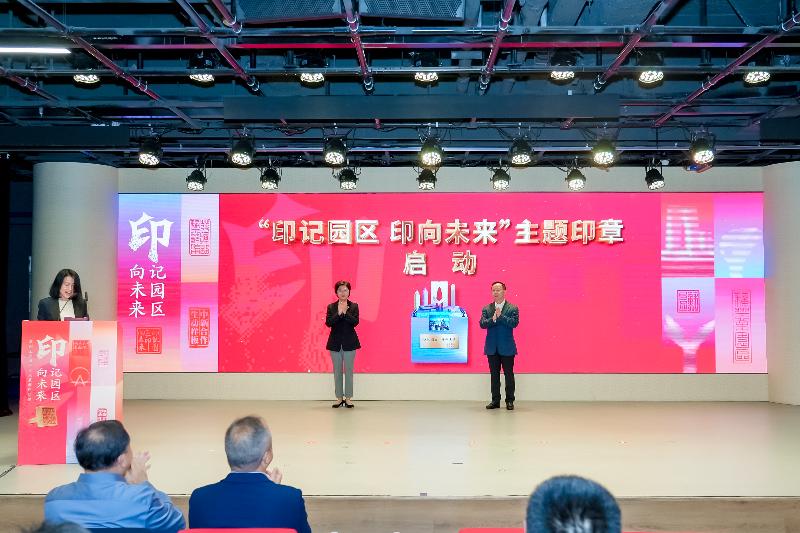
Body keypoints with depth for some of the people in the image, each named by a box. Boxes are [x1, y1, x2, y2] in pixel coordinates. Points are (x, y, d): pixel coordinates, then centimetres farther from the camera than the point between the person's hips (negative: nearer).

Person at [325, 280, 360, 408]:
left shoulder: (354, 306, 2)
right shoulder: (331, 307, 4)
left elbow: (355, 322, -12)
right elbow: (328, 323, -9)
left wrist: (345, 312, -20)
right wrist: (339, 313, -18)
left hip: (349, 342, -1)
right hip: (335, 342, 1)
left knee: (349, 370, 2)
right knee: (337, 371, 6)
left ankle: (348, 398, 10)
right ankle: (339, 398, 14)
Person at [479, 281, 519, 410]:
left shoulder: (513, 308, 1)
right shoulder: (486, 309, 8)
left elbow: (514, 323, -14)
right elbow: (482, 324, -5)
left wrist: (500, 316, -18)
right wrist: (493, 319, -20)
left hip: (507, 348, -3)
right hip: (492, 348, 3)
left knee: (509, 374, 2)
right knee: (494, 374, 9)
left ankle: (509, 401, 10)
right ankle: (495, 400, 16)